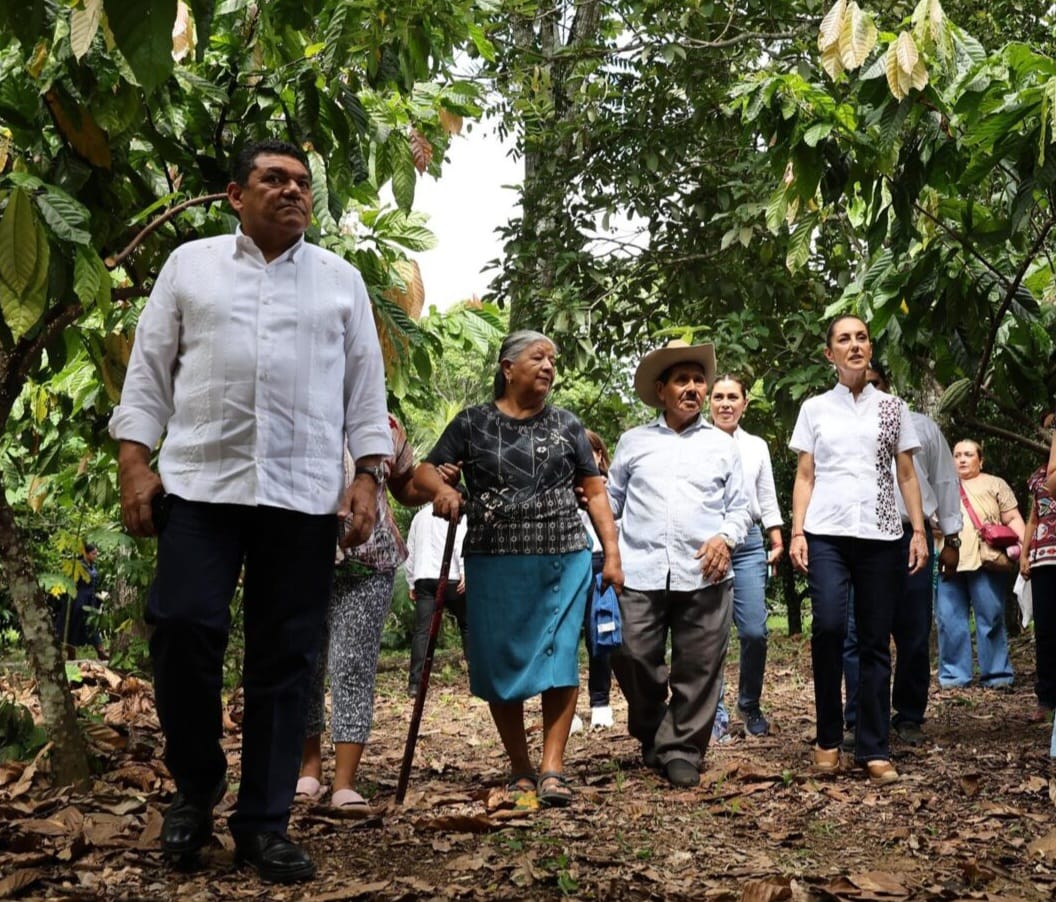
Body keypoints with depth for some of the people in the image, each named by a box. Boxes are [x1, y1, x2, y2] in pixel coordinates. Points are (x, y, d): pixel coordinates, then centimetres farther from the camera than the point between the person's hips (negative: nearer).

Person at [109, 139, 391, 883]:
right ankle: (196, 786, 16)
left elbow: (365, 385, 10)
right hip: (200, 482, -1)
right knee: (183, 630, -8)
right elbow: (150, 368, 8)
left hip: (305, 492, 1)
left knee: (285, 657, 1)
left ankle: (264, 822, 10)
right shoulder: (190, 264, 11)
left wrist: (369, 474, 0)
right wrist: (134, 461, -2)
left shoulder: (341, 280, 13)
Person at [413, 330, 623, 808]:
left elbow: (595, 492, 10)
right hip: (494, 564, 0)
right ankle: (520, 769, 15)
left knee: (558, 659, -7)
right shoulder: (472, 423, 7)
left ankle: (552, 769, -4)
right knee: (500, 665, 3)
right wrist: (442, 489, -21)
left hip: (563, 561, 0)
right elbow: (426, 470, 3)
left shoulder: (566, 426, 12)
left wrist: (612, 553, 2)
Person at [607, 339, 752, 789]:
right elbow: (610, 499, 16)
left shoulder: (722, 444, 16)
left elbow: (739, 507, 14)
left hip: (704, 575, 0)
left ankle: (682, 751, 14)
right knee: (632, 659, -2)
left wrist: (726, 537, -5)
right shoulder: (633, 441, 15)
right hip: (640, 574, 0)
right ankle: (652, 737, 22)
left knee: (697, 669, 0)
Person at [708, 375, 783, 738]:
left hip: (748, 545, 2)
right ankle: (715, 709, 10)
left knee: (754, 631, -5)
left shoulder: (757, 447, 14)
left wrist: (777, 542, 8)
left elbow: (767, 500, 16)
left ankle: (750, 705, 15)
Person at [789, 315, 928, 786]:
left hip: (881, 535, 1)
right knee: (828, 626, -19)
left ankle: (874, 751, 5)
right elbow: (805, 476, 9)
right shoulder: (814, 409, 11)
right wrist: (796, 532, -1)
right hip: (827, 534, -1)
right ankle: (828, 739, -4)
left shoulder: (893, 408, 12)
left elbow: (906, 475, 11)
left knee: (876, 641, -1)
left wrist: (919, 530, 1)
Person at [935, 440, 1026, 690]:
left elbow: (1013, 519, 8)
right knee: (949, 621, -1)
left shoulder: (995, 484, 17)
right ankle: (953, 675, 5)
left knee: (991, 619, -3)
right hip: (947, 562, 3)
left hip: (986, 560, -3)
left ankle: (997, 675, 2)